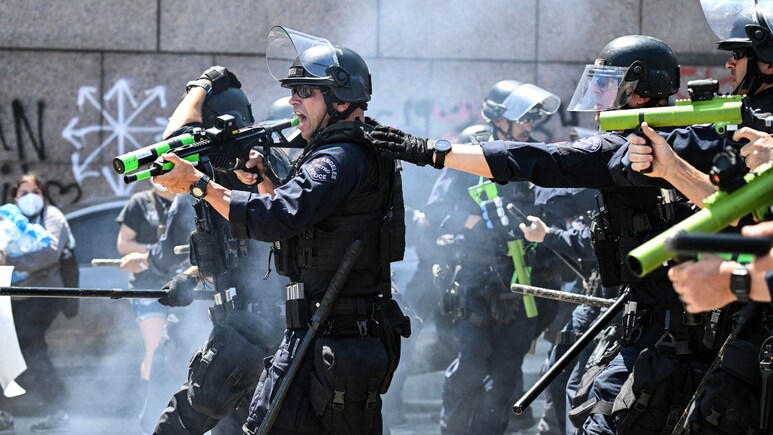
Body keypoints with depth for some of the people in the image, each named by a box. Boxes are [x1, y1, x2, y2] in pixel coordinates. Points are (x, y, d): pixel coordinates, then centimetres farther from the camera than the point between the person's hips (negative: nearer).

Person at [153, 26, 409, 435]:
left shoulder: (341, 159, -16)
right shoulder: (365, 152, 16)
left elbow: (276, 219, -27)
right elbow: (300, 210, 23)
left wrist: (200, 184, -20)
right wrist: (263, 178, 6)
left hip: (325, 340, -11)